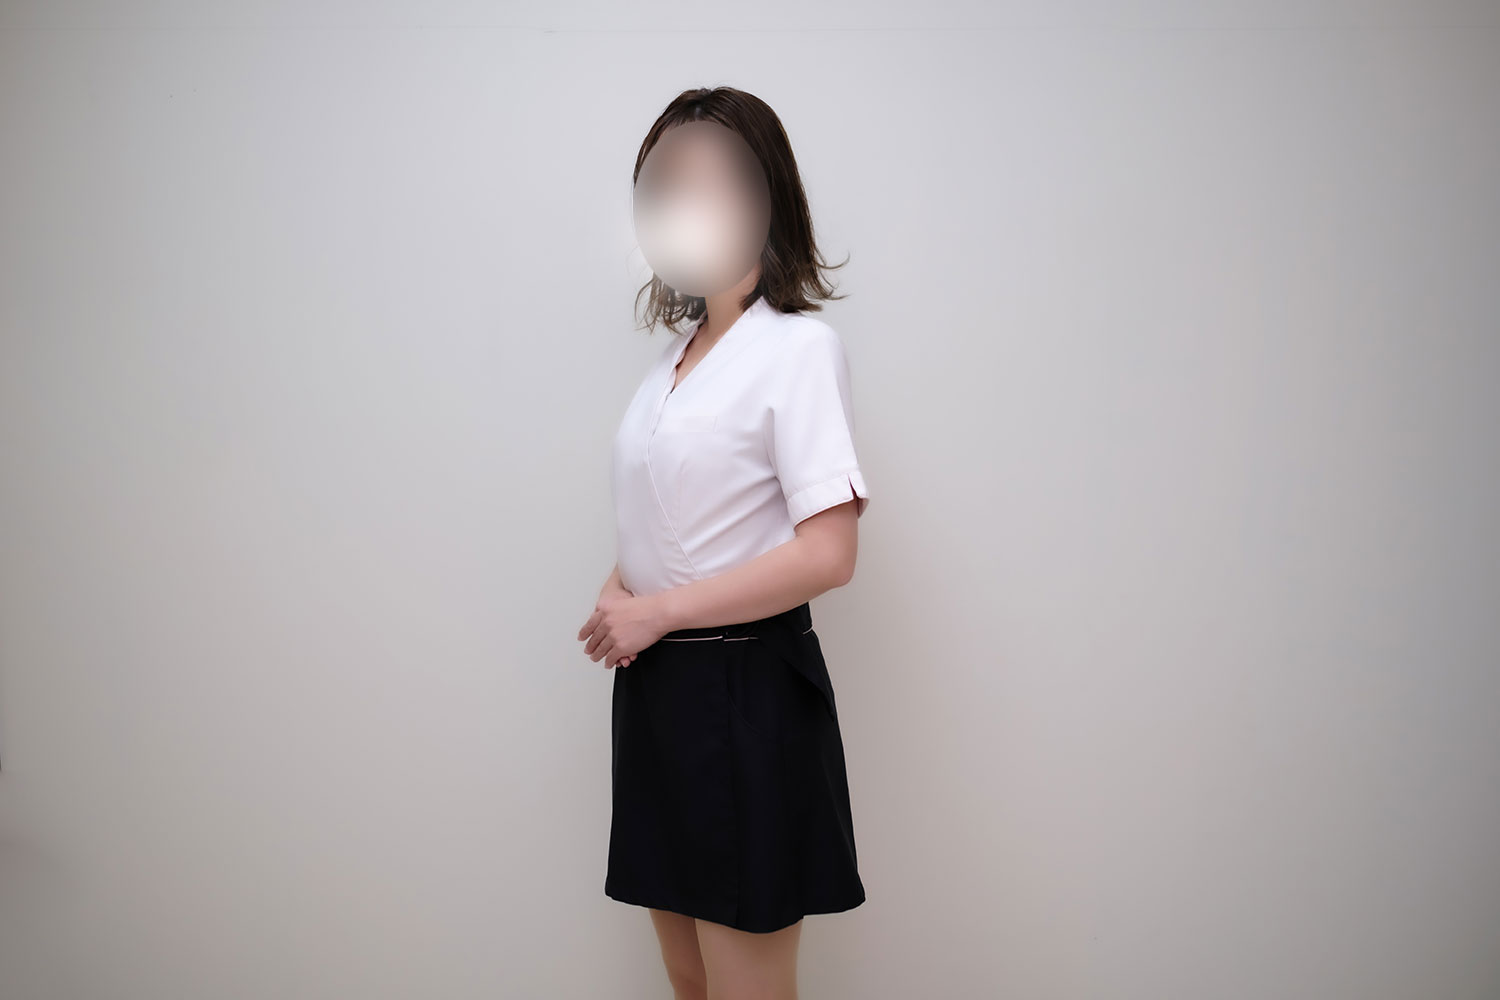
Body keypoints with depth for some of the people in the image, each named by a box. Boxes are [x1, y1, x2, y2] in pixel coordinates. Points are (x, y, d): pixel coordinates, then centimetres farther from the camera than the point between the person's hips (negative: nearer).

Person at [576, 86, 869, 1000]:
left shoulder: (798, 345, -11)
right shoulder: (674, 358, 13)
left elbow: (828, 554, -20)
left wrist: (655, 611, -15)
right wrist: (618, 591, 0)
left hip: (747, 692, -7)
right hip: (655, 686, 7)